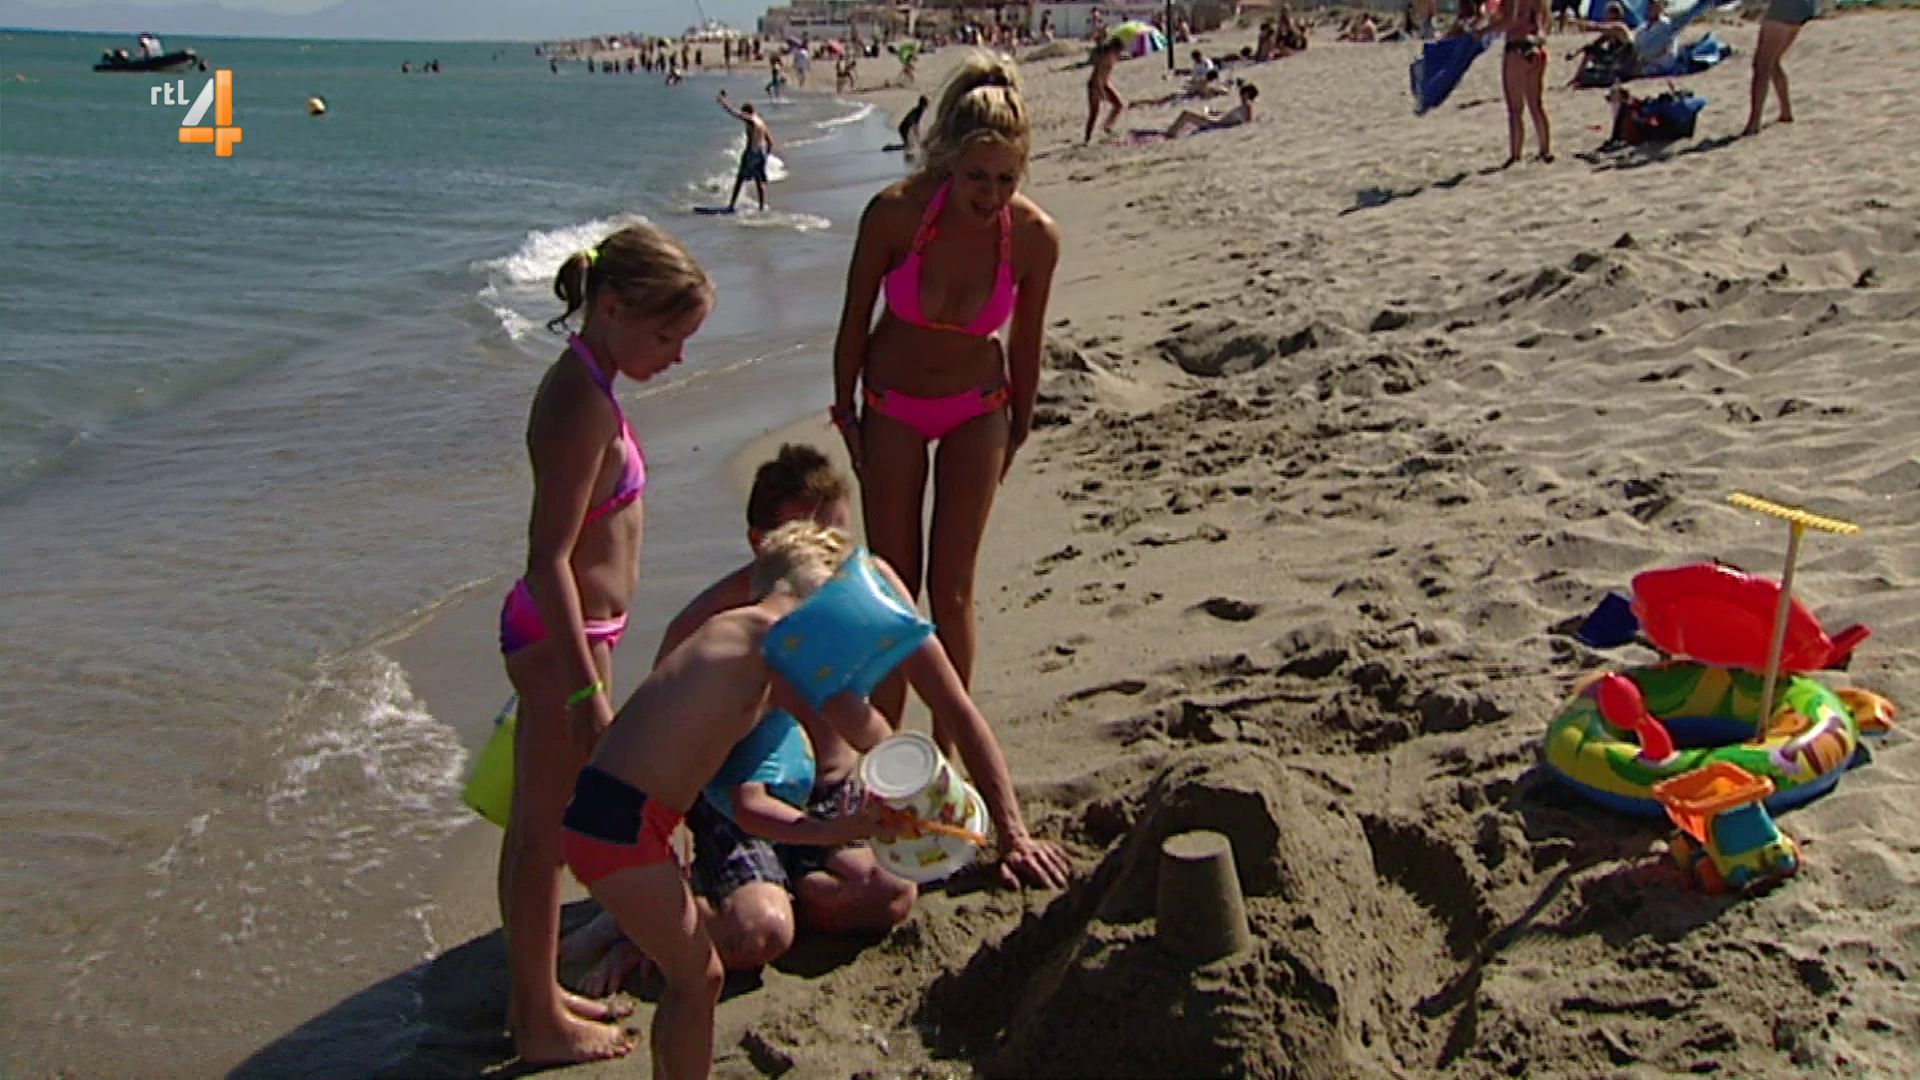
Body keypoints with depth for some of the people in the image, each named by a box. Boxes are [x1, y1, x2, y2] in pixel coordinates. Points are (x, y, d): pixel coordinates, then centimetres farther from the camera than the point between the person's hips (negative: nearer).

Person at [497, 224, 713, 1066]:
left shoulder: (582, 382, 7)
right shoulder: (584, 405, -23)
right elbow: (548, 560, -25)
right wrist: (585, 688, -24)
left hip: (558, 631, 10)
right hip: (562, 639, -10)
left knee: (538, 826, 19)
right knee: (545, 831, 4)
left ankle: (535, 994, 34)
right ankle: (541, 1021, 20)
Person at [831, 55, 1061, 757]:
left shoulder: (1034, 236, -22)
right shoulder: (896, 212, -27)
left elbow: (1025, 342, -5)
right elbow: (855, 319, -11)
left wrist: (1017, 430, 6)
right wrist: (845, 414, -2)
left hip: (976, 409, 1)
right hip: (892, 407, 0)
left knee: (951, 589, 1)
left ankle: (945, 753, 15)